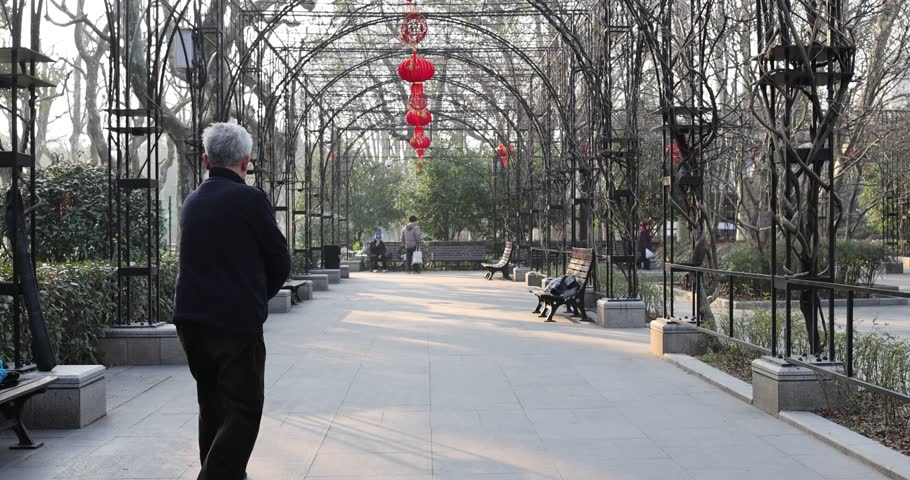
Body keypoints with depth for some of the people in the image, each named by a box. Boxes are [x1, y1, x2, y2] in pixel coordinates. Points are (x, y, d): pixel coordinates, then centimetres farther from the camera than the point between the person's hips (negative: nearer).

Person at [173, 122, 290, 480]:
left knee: (213, 404, 19)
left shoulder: (192, 202, 11)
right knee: (243, 410, -2)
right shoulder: (250, 199, -10)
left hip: (191, 320, 7)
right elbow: (280, 261, -4)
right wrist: (259, 297, 14)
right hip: (237, 321, -7)